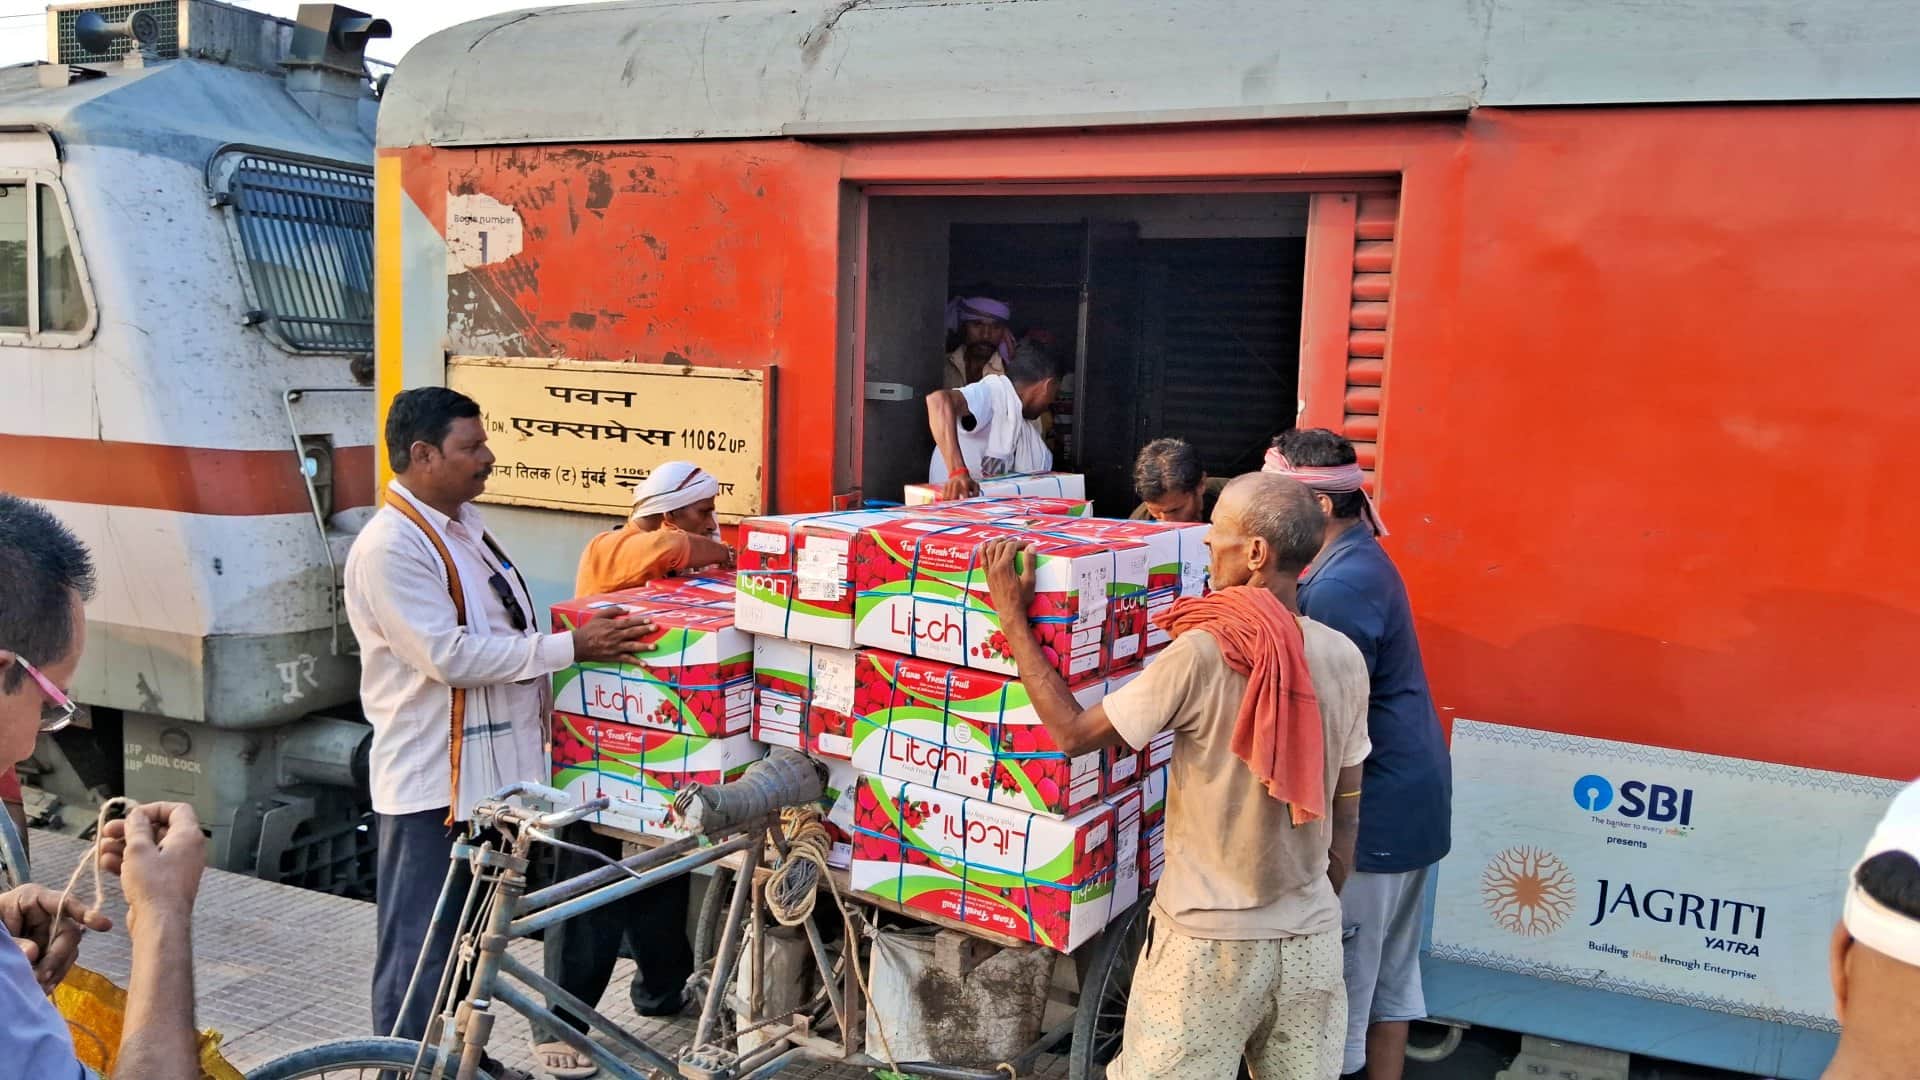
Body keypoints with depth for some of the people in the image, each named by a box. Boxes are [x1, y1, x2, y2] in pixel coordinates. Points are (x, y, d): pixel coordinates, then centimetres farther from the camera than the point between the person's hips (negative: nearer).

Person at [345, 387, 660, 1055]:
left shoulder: (465, 522, 11)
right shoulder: (390, 548, -18)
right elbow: (451, 655, -25)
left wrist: (589, 631, 10)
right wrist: (572, 646, -24)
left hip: (492, 766, 9)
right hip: (432, 781, -9)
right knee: (420, 949, 4)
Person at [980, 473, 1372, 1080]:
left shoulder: (1203, 654, -21)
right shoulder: (1344, 659, -4)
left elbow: (1073, 733, -14)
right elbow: (1346, 807, 6)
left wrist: (1012, 618, -8)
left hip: (1209, 941, -5)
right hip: (1312, 934, 5)